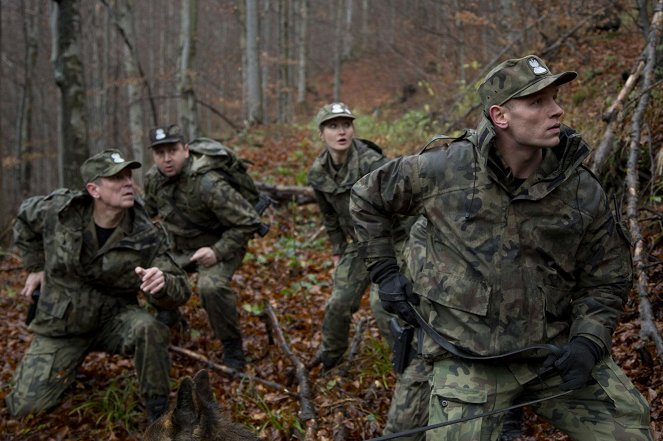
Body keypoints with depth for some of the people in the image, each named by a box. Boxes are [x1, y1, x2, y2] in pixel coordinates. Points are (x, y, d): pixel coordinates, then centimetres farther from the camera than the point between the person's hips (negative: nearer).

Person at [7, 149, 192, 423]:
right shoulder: (59, 209, -16)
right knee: (26, 406, -7)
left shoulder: (147, 237, -18)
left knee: (148, 329, -35)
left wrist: (162, 284, -42)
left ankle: (158, 409, -13)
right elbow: (25, 218, 8)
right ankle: (65, 367, 25)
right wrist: (36, 267, 7)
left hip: (114, 318, -1)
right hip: (61, 324, 1)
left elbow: (180, 290, -18)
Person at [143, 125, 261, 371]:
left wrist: (219, 251, -30)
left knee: (211, 286, -35)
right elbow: (148, 211, 17)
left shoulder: (207, 184, -29)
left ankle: (232, 348, -12)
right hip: (178, 248, 7)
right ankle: (167, 311, 23)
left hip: (219, 247, -7)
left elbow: (248, 222, -26)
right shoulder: (153, 178, -6)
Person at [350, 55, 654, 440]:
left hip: (556, 352, 2)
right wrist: (384, 273, 7)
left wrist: (587, 343, -8)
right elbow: (367, 198, 9)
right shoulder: (444, 169, -8)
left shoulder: (584, 192, -3)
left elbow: (605, 281, 8)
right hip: (468, 357, -2)